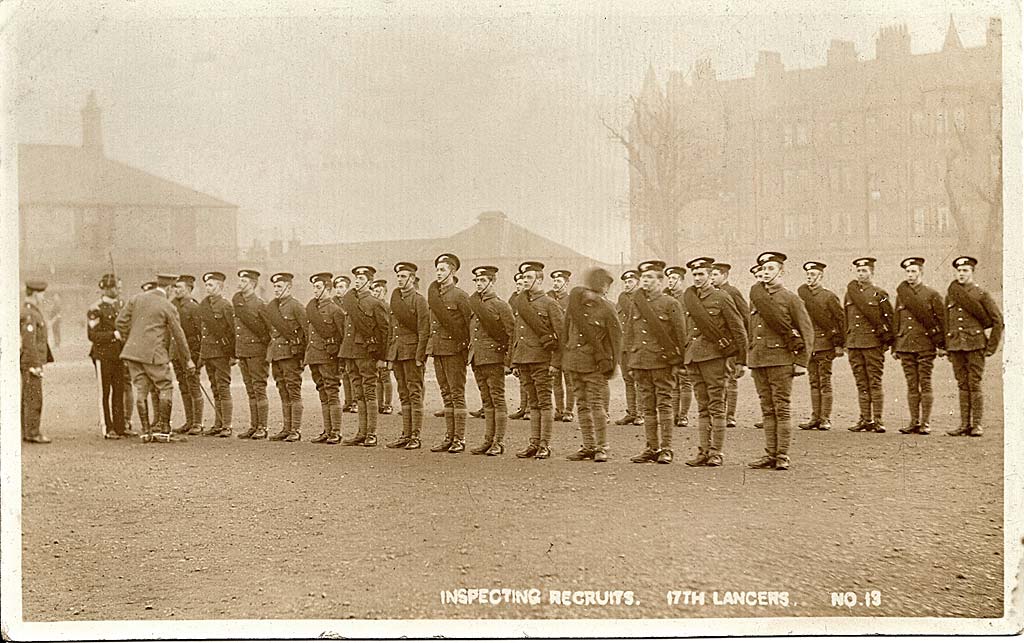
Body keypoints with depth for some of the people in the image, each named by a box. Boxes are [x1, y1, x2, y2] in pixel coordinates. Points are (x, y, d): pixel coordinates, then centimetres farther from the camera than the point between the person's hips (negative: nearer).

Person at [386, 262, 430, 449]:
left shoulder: (419, 300, -6)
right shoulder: (395, 298, 16)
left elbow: (424, 330, -11)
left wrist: (420, 356, -17)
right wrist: (389, 354, 14)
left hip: (412, 351, -7)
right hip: (397, 352, 7)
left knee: (415, 395, -4)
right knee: (404, 396, 9)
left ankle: (416, 437, -3)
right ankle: (406, 435, 13)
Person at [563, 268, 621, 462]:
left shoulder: (606, 310, -5)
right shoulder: (574, 303, 4)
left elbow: (616, 337, -3)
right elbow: (566, 331, 9)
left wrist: (611, 364, -7)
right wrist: (564, 358, 5)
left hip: (595, 364, -4)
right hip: (574, 363, 4)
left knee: (597, 405, -6)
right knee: (582, 405, 8)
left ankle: (602, 448, 0)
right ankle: (589, 446, 15)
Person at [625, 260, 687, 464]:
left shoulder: (671, 304, -2)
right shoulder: (636, 304, 13)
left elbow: (681, 334, -1)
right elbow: (629, 333, 19)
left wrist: (677, 359, -3)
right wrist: (630, 358, 13)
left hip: (663, 361, -5)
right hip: (640, 362, 5)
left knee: (664, 404, -5)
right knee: (647, 407, 7)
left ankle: (666, 449, -1)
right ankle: (652, 448, 12)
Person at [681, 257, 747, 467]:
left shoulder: (721, 298, -3)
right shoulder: (688, 299, 14)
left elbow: (739, 330, -2)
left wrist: (740, 361, -5)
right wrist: (684, 357, 19)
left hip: (715, 356, -6)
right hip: (693, 357, 6)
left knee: (716, 406, -3)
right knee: (702, 408, 7)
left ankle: (716, 453, -1)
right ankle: (703, 452, 9)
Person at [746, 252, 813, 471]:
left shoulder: (790, 298, -1)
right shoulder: (755, 297, 14)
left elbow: (807, 331, -3)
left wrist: (801, 362, -9)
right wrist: (748, 358, 12)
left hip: (780, 360, -5)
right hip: (758, 360, 5)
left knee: (782, 409, -4)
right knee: (767, 410, 7)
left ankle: (782, 456, -1)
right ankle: (770, 455, 9)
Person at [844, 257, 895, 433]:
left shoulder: (880, 294, 2)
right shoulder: (850, 294, 14)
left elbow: (889, 318, 2)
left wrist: (887, 341, -4)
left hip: (873, 343, -4)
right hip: (853, 344, 4)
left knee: (875, 382, -5)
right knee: (861, 384, 6)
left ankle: (877, 420, -3)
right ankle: (865, 420, 9)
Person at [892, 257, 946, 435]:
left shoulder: (932, 295, 1)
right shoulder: (901, 295, 13)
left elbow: (942, 320, 1)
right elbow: (896, 322, 16)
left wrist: (942, 346, -4)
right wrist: (895, 347, 12)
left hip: (925, 346, -4)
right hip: (906, 347, 4)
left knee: (925, 385, -3)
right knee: (911, 386, 5)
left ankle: (925, 423, 0)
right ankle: (914, 422, 9)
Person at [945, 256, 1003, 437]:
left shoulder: (982, 294, 0)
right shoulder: (950, 295, 13)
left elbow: (998, 320, 0)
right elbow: (946, 323, 18)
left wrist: (991, 347, -4)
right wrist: (947, 349, 12)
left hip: (975, 345, -4)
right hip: (956, 346, 4)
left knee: (975, 385, -4)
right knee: (962, 386, 5)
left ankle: (977, 425, 0)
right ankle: (965, 424, 7)